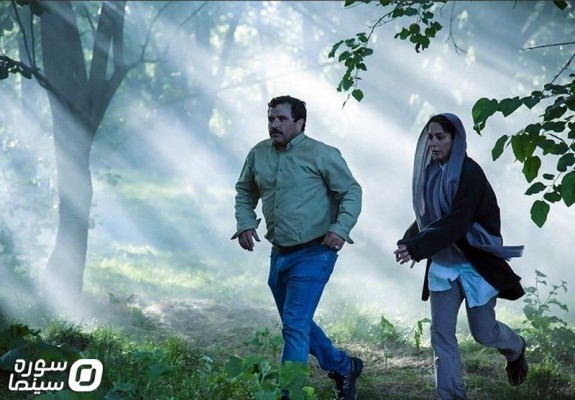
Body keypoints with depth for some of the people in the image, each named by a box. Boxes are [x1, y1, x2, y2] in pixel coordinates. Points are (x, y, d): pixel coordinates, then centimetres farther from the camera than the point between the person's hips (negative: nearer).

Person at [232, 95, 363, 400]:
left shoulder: (322, 154, -11)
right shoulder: (259, 154, 3)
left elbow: (351, 192, -5)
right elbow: (244, 192, 17)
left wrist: (341, 228, -19)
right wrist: (245, 223, 1)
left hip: (313, 253, -7)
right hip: (280, 254, 7)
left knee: (295, 325, -13)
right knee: (298, 323, 19)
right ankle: (343, 366, 39)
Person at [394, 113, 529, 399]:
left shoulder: (470, 173, -18)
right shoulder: (431, 173, 4)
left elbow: (456, 223, -26)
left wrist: (417, 247, -30)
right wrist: (409, 241, -3)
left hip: (475, 263, -6)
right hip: (442, 264, 6)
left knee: (483, 333, 6)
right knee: (441, 335, -1)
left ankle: (516, 349, 40)